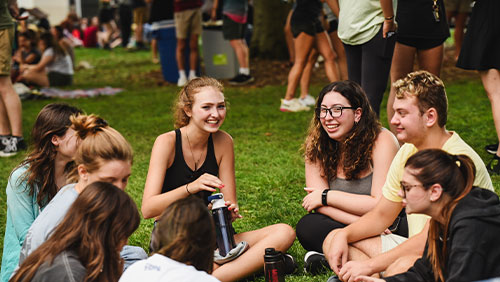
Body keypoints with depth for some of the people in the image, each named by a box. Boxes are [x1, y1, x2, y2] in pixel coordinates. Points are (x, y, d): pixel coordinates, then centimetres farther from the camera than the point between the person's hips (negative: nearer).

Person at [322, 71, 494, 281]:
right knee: (334, 240, 0)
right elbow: (381, 215, 12)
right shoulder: (408, 151, 4)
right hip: (417, 249, 9)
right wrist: (344, 235, -6)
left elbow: (427, 240, -25)